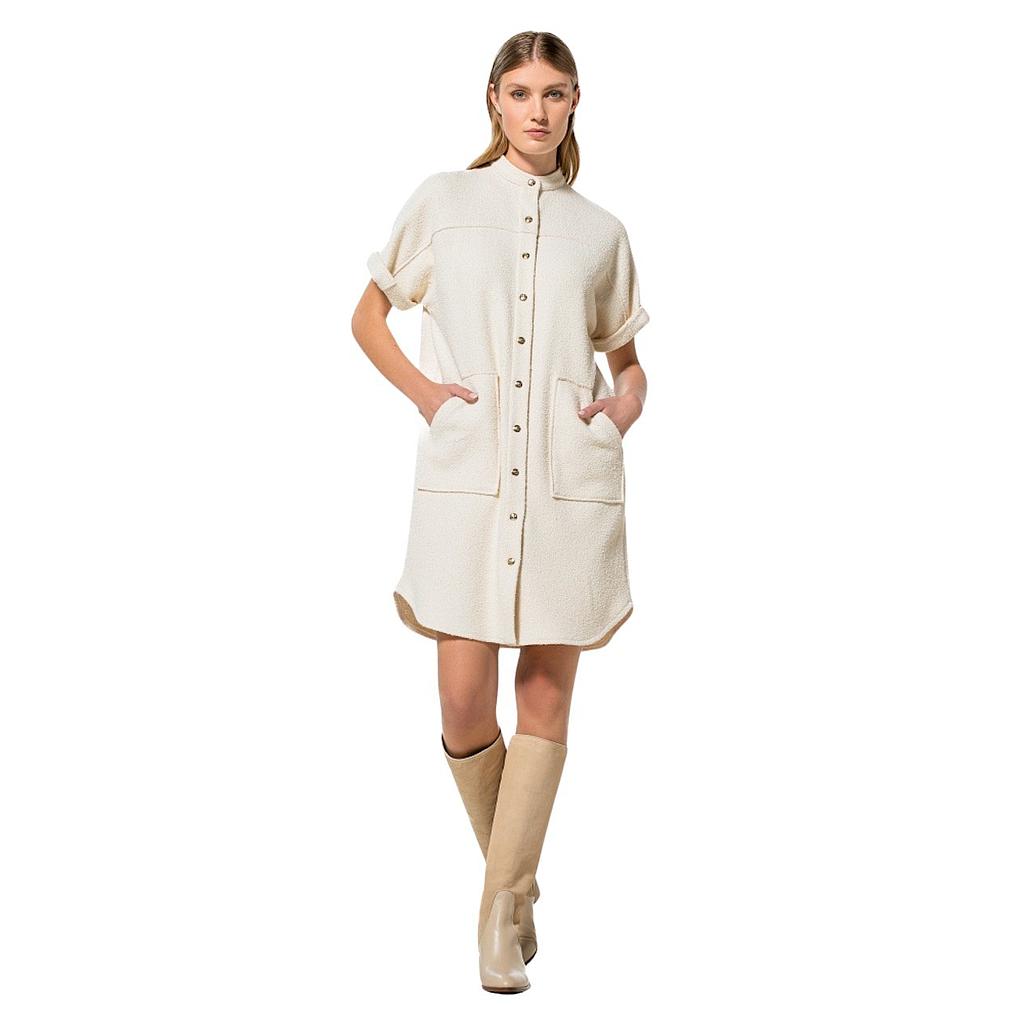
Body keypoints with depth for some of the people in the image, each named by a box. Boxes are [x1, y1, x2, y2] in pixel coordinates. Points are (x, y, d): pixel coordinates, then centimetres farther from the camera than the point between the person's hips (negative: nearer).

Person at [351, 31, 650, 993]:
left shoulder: (601, 231, 13)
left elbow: (625, 357, 23)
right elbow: (368, 315, 17)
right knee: (464, 705, -3)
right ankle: (513, 869, 25)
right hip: (466, 477, -1)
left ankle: (505, 907, 13)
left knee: (545, 696, 1)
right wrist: (422, 390, 1)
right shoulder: (443, 200, 10)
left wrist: (629, 397, 1)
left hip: (571, 480, 1)